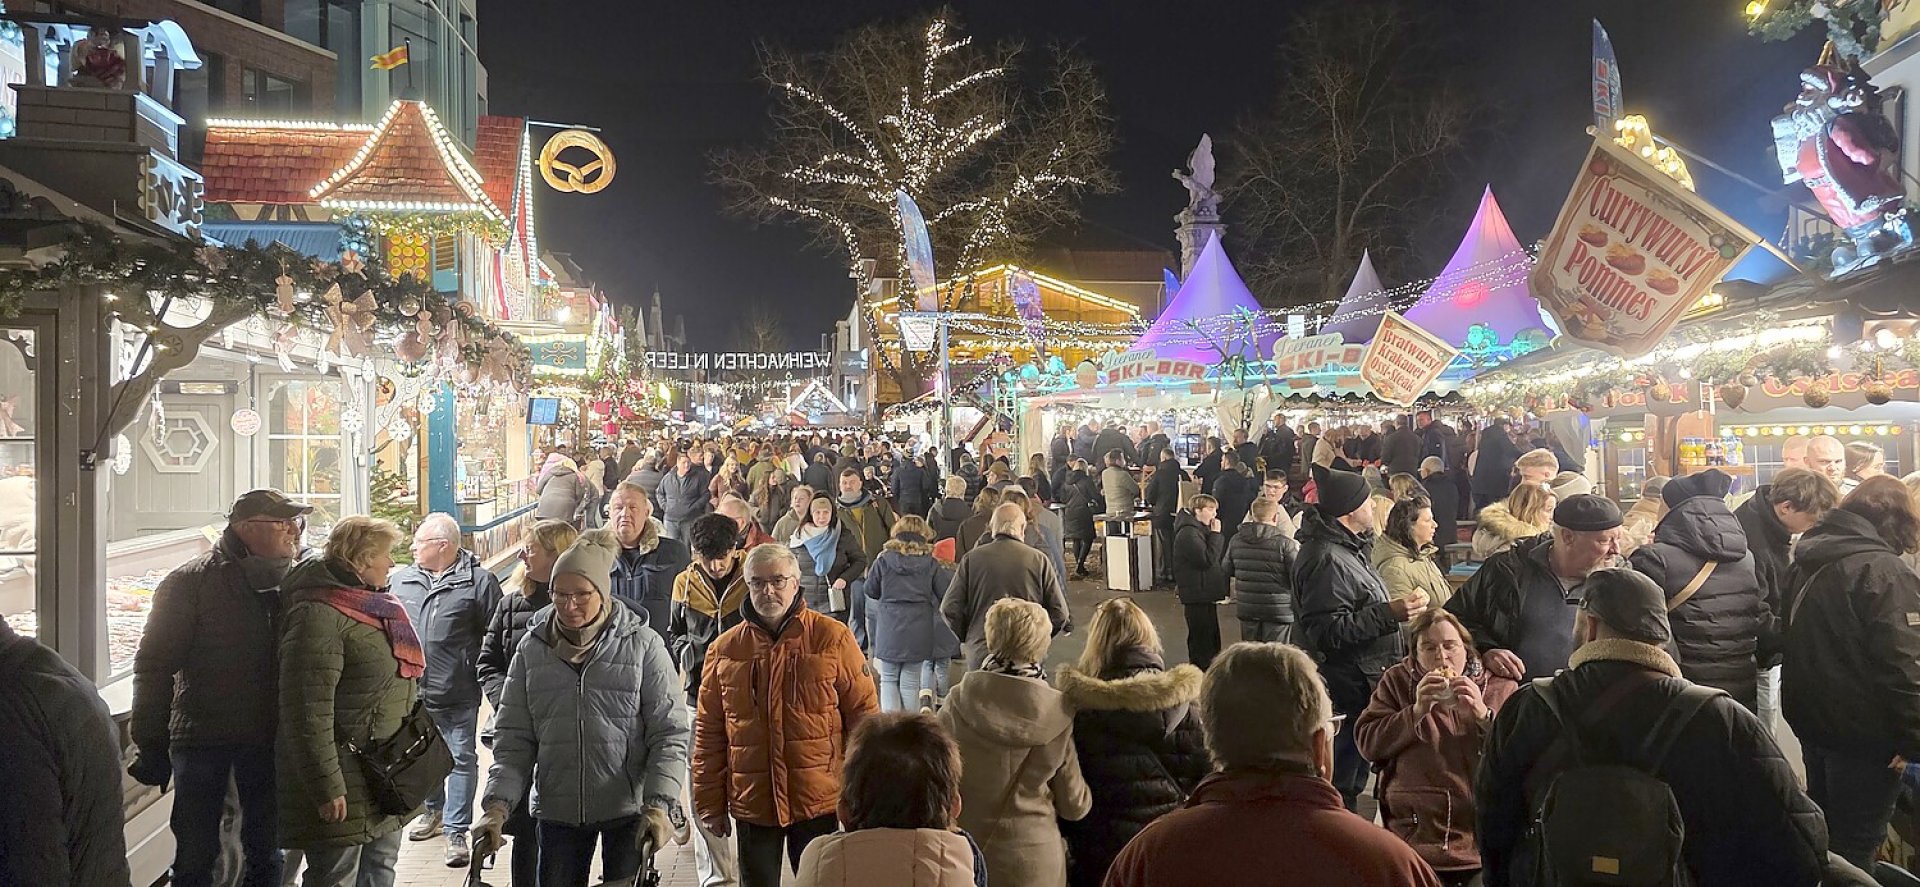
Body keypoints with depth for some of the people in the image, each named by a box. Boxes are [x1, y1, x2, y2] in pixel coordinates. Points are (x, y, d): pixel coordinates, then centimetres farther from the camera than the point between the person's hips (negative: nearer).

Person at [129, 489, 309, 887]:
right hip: (202, 736, -4)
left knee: (266, 853, 15)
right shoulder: (191, 582, -8)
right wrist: (151, 745, -10)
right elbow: (154, 665, -8)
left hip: (268, 738, 4)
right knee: (196, 855, 6)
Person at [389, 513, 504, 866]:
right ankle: (434, 811, 40)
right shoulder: (401, 579, 7)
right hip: (410, 691, 5)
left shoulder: (479, 581, -8)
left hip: (458, 694, -5)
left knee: (462, 760, 2)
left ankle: (456, 830, 12)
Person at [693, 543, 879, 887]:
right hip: (752, 803, 2)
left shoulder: (832, 638, -4)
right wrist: (711, 804, 5)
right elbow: (709, 733, 6)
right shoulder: (724, 649, 3)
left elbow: (863, 714, -3)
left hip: (820, 801, -2)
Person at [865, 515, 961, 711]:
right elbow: (946, 593, 1)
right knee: (910, 682, 6)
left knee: (889, 680, 10)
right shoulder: (930, 564, -2)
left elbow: (871, 592, 6)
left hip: (889, 628, 0)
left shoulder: (883, 560, -2)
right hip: (918, 630, 0)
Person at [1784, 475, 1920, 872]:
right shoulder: (1884, 571, -18)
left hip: (1811, 719, 8)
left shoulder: (1806, 562, 10)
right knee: (1854, 847, 2)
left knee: (1820, 832, 21)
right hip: (1862, 731, -8)